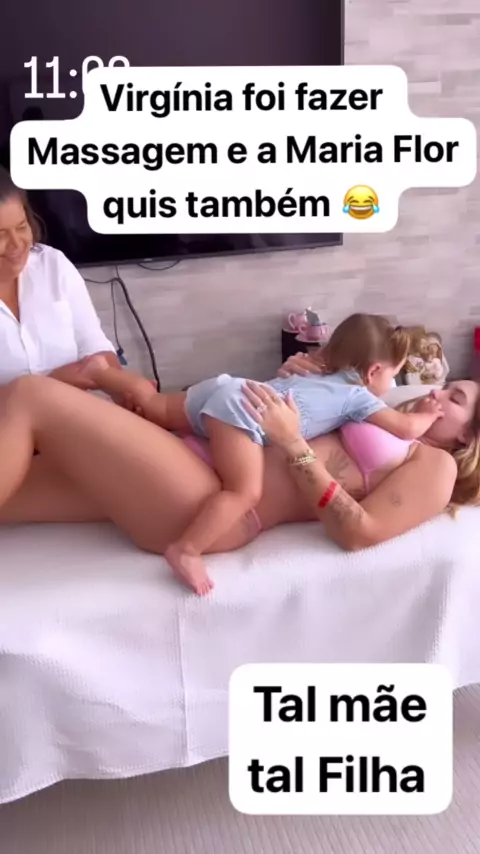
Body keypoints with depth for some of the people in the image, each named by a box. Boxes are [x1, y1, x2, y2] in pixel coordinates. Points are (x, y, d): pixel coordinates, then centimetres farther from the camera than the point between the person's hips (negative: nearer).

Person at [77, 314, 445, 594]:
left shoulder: (327, 377, 25)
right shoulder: (359, 396, 2)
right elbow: (407, 429, -1)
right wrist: (429, 414, 22)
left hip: (227, 391, 9)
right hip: (240, 410, -9)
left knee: (155, 407, 21)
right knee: (246, 491, -20)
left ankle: (100, 370, 22)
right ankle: (184, 550, -29)